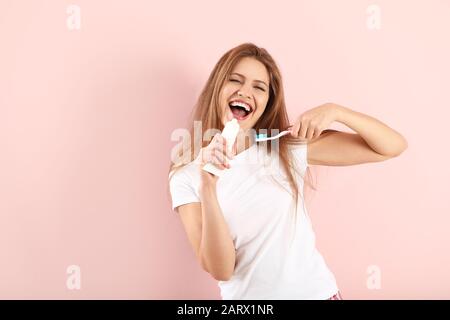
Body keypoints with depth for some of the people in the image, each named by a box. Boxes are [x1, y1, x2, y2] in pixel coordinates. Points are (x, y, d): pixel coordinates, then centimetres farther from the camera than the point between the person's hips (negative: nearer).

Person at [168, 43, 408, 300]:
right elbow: (220, 269, -17)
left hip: (315, 291, 1)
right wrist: (208, 186, -28)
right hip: (245, 296, -1)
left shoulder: (289, 146, -9)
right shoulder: (186, 175, -9)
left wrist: (334, 110, -23)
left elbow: (393, 146, -9)